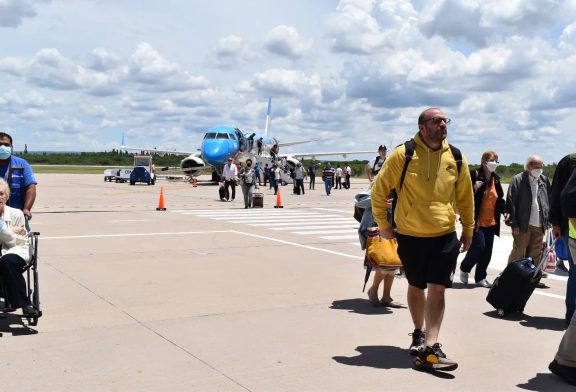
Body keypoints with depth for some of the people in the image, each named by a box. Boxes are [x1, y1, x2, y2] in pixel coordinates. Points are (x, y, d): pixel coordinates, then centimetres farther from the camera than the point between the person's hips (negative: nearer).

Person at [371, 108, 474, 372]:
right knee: (416, 287, 14)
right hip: (410, 236, -1)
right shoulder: (403, 154, -9)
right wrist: (383, 224, 2)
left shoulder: (456, 158, 1)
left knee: (437, 289, -6)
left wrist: (468, 230, 14)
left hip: (445, 235, 1)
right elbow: (380, 189, 0)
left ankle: (429, 347, -7)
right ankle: (419, 333, 35)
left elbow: (465, 197, 13)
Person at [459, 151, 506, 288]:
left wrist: (505, 211, 6)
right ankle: (464, 269, 10)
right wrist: (474, 188, -25)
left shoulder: (496, 179, 12)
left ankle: (480, 277, 19)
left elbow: (500, 199, 21)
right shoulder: (475, 176, -8)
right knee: (479, 246, -14)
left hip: (491, 221, 7)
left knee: (487, 251, 7)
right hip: (477, 220, -7)